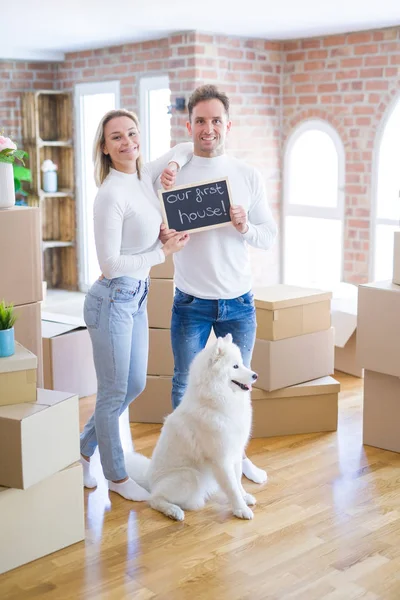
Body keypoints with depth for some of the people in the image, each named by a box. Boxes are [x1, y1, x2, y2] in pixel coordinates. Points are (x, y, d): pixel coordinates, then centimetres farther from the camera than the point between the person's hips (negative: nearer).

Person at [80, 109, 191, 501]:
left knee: (134, 385, 19)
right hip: (112, 299, -9)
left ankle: (83, 449, 37)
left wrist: (173, 165, -1)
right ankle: (116, 476, 23)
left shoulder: (144, 176, 3)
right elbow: (111, 263, -21)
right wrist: (164, 252, -16)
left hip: (137, 297, 9)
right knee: (114, 392, 5)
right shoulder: (111, 195, -19)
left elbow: (186, 149, 20)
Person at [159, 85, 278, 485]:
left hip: (238, 302, 2)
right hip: (191, 303, -2)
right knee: (186, 384, 9)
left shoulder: (248, 176, 1)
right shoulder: (172, 174, -3)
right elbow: (153, 234, 2)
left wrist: (245, 227, -18)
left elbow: (270, 237, 3)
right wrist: (162, 237, -21)